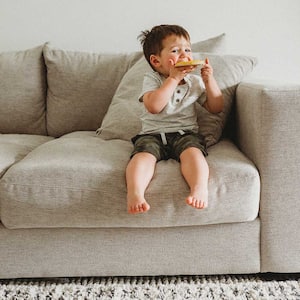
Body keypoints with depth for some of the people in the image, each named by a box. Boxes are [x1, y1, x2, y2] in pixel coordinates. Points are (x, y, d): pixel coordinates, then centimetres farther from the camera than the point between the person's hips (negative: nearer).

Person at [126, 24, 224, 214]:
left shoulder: (195, 81, 15)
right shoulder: (152, 80, 4)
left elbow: (216, 108, 14)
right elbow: (153, 106, -17)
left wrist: (209, 81, 1)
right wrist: (173, 79, -13)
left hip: (186, 133, 2)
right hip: (152, 134, -1)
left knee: (193, 152, -32)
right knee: (143, 155, -32)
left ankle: (200, 188, -48)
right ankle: (135, 193, -49)